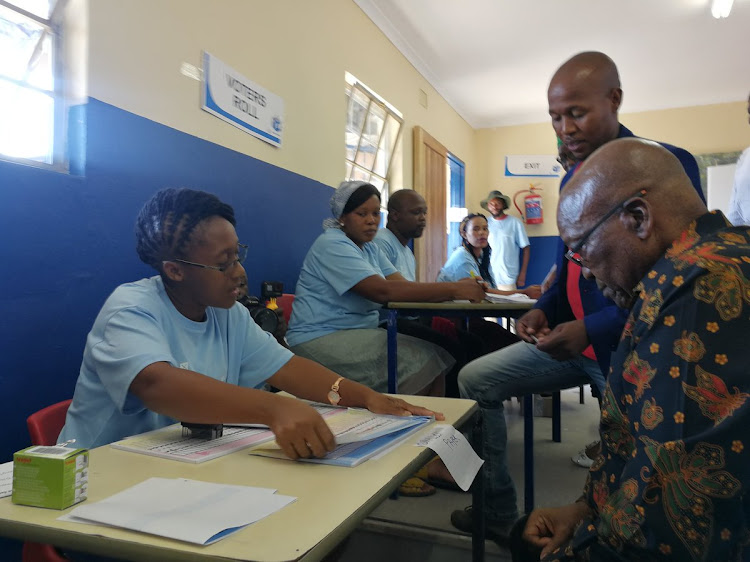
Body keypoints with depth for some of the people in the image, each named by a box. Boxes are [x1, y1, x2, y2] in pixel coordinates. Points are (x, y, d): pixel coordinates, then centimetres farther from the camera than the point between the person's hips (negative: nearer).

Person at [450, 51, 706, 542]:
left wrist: (593, 329, -25)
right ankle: (498, 514, 15)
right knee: (476, 379, 3)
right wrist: (544, 309, -2)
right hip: (570, 337, 8)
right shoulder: (574, 178, 10)